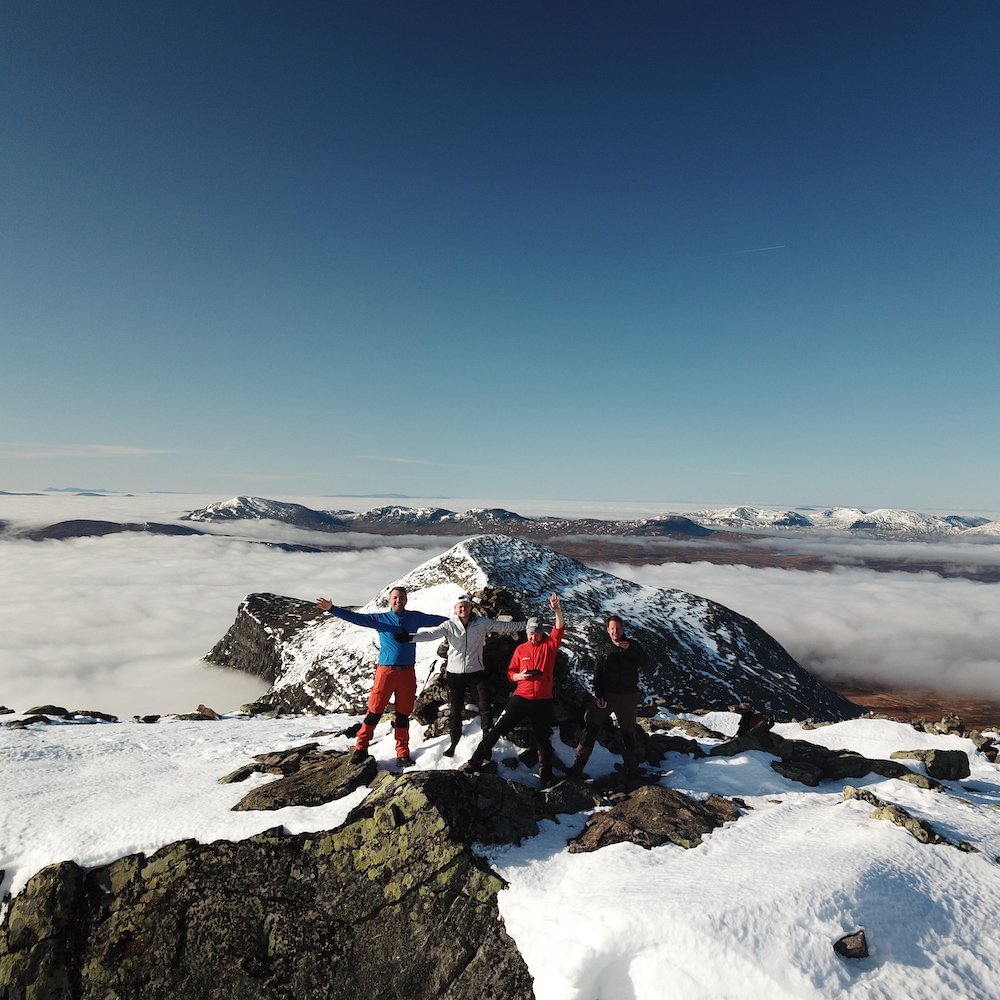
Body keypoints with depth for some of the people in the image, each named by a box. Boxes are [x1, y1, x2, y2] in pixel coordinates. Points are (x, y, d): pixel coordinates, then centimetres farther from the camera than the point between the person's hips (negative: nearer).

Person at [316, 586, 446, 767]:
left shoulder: (415, 617, 7)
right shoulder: (380, 619, 3)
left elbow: (436, 619, 6)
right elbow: (357, 617, -5)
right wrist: (332, 609, -15)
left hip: (407, 672, 1)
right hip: (386, 671, -1)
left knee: (403, 714, 7)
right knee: (374, 711, -1)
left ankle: (403, 754, 17)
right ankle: (361, 748, 13)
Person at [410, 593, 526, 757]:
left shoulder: (482, 623, -3)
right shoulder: (450, 625, -6)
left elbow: (505, 626, -2)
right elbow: (431, 633, -18)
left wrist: (527, 624, -5)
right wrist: (411, 637, -35)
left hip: (476, 672, 0)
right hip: (454, 674, 0)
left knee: (486, 708, 2)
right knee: (455, 711, 10)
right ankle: (454, 742, 26)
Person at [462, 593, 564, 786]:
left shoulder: (549, 645, 0)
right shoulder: (521, 649, 3)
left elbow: (560, 629, -16)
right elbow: (510, 673, 7)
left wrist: (557, 611, -31)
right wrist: (520, 675, -14)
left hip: (543, 701, 0)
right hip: (521, 698, 1)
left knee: (543, 740, 12)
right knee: (497, 730, -3)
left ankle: (546, 777, 27)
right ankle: (475, 762, 5)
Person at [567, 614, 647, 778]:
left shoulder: (632, 645, 3)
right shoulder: (605, 649, 6)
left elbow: (645, 662, -12)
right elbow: (598, 674, 3)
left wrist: (630, 648, -25)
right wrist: (598, 695, -9)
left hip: (628, 696, 0)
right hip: (607, 695, 1)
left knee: (628, 731, 8)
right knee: (591, 727, -7)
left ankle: (631, 766, 24)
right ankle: (578, 766, -5)